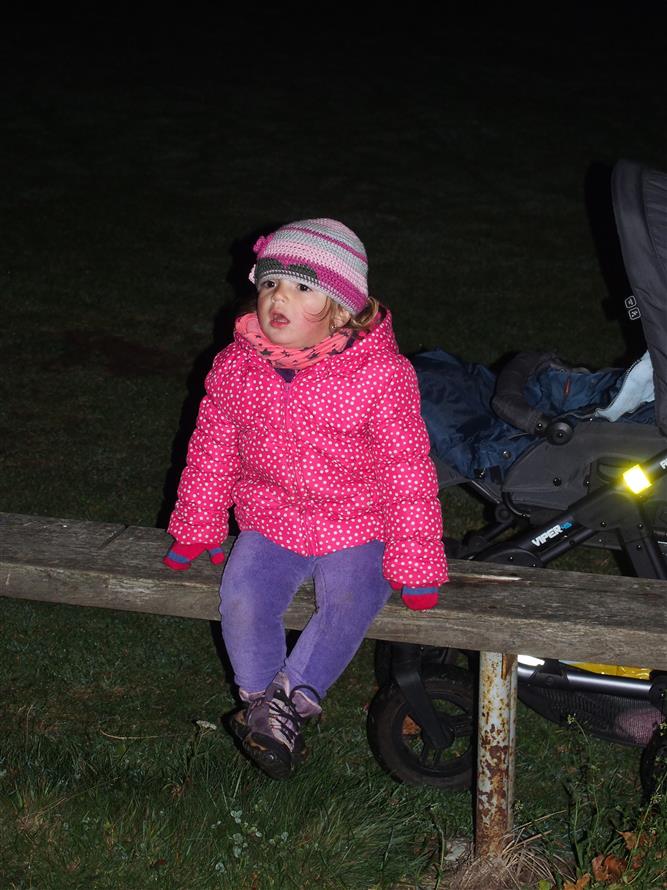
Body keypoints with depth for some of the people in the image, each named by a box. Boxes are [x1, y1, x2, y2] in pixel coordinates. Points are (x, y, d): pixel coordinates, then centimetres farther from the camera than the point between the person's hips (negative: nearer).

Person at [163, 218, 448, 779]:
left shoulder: (381, 375, -15)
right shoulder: (236, 365, -2)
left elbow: (407, 469, -10)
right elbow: (212, 449, 10)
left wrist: (414, 561, -10)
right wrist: (197, 530, 15)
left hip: (356, 527, -3)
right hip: (269, 521, 3)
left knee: (348, 605, -28)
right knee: (242, 600, -21)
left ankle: (290, 700, -14)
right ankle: (261, 703, -4)